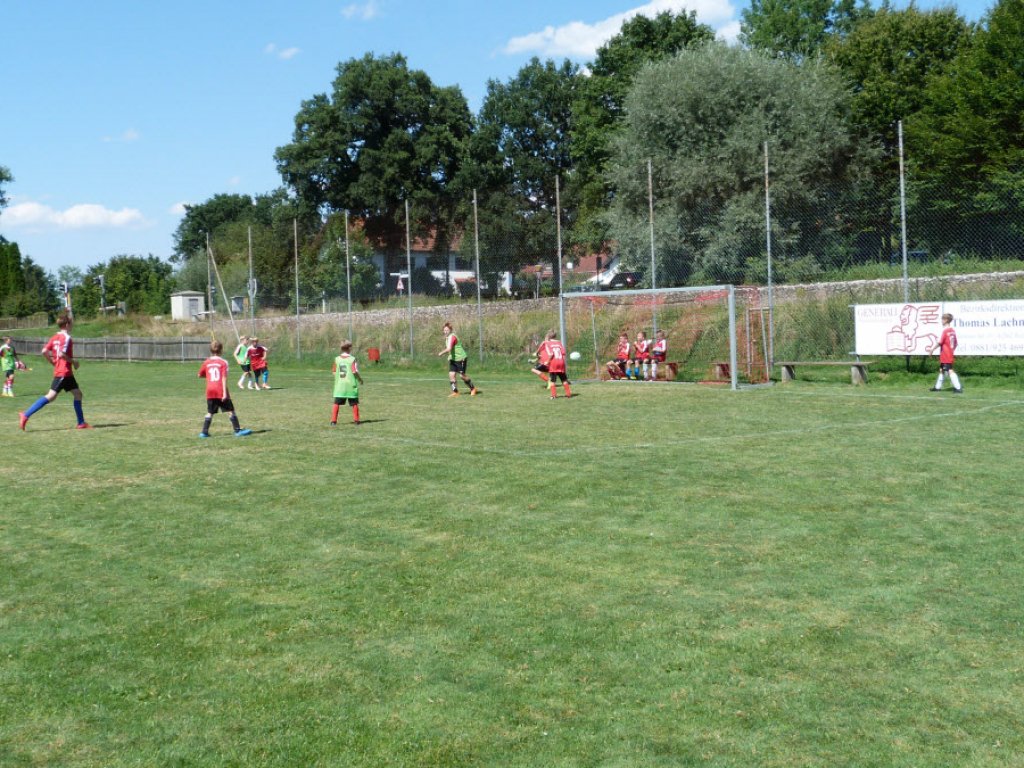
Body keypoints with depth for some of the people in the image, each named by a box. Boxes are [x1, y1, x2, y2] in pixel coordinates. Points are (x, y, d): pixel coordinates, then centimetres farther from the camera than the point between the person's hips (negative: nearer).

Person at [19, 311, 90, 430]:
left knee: (77, 394, 13)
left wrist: (53, 362, 12)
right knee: (51, 396, -11)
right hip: (64, 372, -10)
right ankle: (26, 415, -12)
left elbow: (44, 351, 4)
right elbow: (61, 354, -24)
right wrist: (73, 361, -11)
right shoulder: (67, 338, -13)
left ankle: (81, 423, 14)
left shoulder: (55, 337, 11)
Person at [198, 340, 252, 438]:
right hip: (220, 391, -4)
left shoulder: (206, 362, 7)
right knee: (230, 411, 1)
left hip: (210, 391, 4)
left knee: (210, 412, 11)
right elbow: (224, 378, -11)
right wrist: (225, 392, -14)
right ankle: (238, 430, -1)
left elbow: (200, 375, 18)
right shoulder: (223, 362, -4)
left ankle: (204, 432, 6)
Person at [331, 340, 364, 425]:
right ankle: (356, 420, 12)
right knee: (354, 403, 9)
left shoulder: (337, 359, 2)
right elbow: (355, 372, -13)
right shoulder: (352, 359, -8)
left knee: (336, 403, 4)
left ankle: (333, 420, -1)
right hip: (350, 385, -3)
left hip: (339, 385, 3)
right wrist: (360, 379, 3)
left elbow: (333, 371, 3)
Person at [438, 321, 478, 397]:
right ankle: (455, 392, 0)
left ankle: (473, 389, 18)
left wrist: (441, 353, -26)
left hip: (460, 358, -8)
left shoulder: (452, 337, -23)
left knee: (462, 375, -2)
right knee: (451, 375, -4)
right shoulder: (446, 337, 8)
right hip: (453, 359, 8)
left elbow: (449, 349, -35)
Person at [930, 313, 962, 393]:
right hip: (950, 355, 9)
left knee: (950, 371, -10)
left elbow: (940, 342, -17)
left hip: (945, 355, -9)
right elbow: (955, 344, 14)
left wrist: (933, 349, -6)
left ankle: (958, 388, -15)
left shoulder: (945, 331, -15)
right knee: (941, 370, 18)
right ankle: (938, 387, 26)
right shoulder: (953, 331, 9)